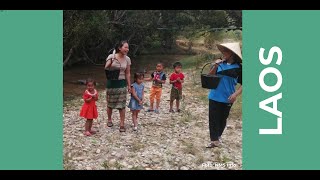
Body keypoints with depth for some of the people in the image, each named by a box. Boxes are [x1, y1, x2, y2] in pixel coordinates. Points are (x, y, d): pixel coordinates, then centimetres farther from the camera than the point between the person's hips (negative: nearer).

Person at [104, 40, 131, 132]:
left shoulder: (127, 59, -1)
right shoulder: (111, 57, -9)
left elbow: (127, 73, 5)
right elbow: (106, 69, -10)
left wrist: (129, 85, 5)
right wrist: (110, 62, -28)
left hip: (122, 83, 2)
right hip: (111, 83, -1)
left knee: (122, 104, 0)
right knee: (110, 103, 12)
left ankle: (122, 124, 9)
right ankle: (109, 120, 34)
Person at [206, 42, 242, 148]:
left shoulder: (239, 68, -7)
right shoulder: (220, 64, -2)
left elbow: (243, 84, -4)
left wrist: (235, 94, -18)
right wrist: (215, 67, -16)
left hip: (227, 99, -1)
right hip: (214, 97, 1)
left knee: (222, 119, 13)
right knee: (213, 119, -1)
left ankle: (218, 136, 34)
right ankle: (215, 140, 6)